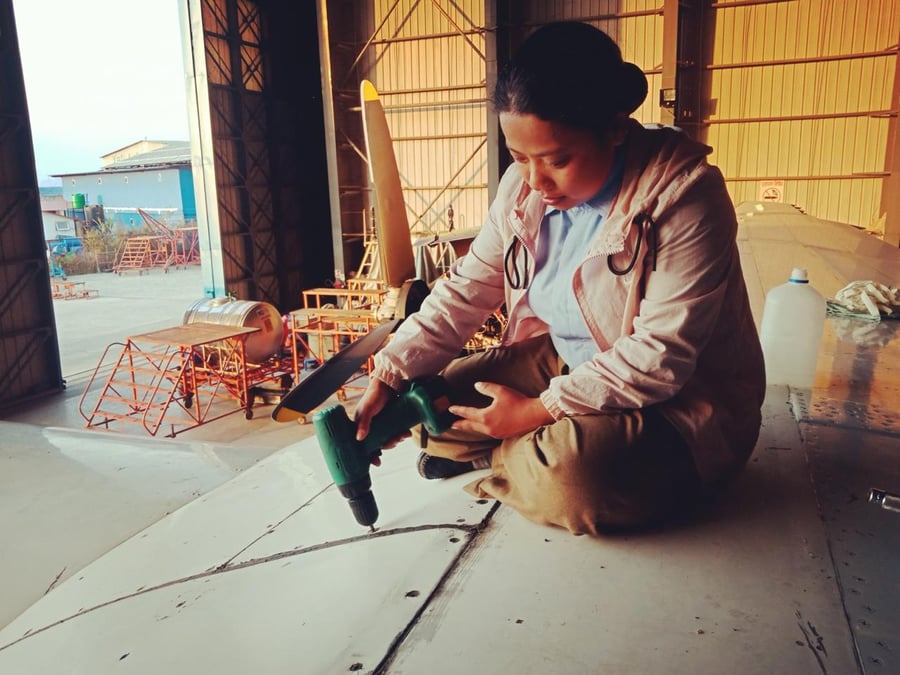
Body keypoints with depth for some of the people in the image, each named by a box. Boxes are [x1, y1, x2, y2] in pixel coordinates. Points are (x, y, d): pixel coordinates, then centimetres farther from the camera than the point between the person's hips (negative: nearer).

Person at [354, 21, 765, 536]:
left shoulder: (683, 194, -25)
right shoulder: (525, 188, -6)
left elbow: (659, 358, -28)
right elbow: (466, 291, -4)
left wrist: (539, 411, -24)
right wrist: (388, 377, -14)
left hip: (678, 403, -4)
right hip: (565, 365, 5)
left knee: (578, 469, -34)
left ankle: (497, 462, -3)